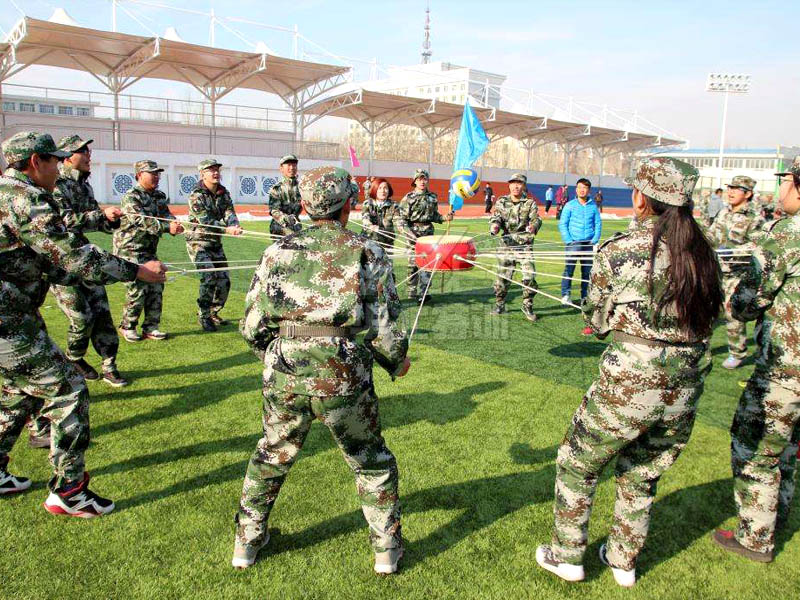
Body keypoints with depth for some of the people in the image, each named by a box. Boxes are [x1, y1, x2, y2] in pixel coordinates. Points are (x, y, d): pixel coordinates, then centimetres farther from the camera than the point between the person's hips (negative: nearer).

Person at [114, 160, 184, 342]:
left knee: (156, 287, 4)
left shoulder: (160, 196, 11)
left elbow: (166, 215, 1)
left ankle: (150, 327, 13)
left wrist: (174, 223, -24)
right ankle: (127, 327, 9)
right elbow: (142, 221, -27)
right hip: (130, 250, -8)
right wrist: (168, 227, -39)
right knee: (138, 289, -9)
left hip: (149, 250, 8)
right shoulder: (130, 197, -14)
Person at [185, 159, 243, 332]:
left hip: (216, 243, 7)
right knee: (209, 276, -20)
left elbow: (229, 212, -8)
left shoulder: (224, 193, 5)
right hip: (198, 242, -6)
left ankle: (213, 313, 23)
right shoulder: (196, 195, -14)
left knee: (224, 280, 5)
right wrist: (227, 229, -35)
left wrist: (234, 226, -31)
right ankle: (203, 316, -7)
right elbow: (205, 221, -24)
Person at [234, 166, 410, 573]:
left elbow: (252, 327, 4)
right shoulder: (367, 253, -3)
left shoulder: (278, 252, 3)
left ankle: (247, 543, 39)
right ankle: (386, 548, 32)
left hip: (284, 376, 2)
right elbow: (384, 328, -5)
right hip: (344, 380, -2)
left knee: (271, 456, 26)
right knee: (372, 462, 21)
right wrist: (397, 362, 15)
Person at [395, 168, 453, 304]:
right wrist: (408, 232, -17)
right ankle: (412, 292, 13)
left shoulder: (432, 197, 10)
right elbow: (400, 218, -5)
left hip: (428, 233, 3)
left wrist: (445, 218, 2)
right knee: (413, 262, 3)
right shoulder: (409, 198, -3)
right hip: (414, 233, -3)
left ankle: (423, 293, -1)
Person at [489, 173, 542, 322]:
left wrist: (533, 226, -33)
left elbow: (536, 218, -9)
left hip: (525, 245, -1)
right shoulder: (501, 202, 8)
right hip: (506, 244, 1)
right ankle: (499, 304, 21)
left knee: (530, 277, -9)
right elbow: (496, 217, -1)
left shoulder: (530, 203, 4)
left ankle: (527, 306, 10)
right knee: (502, 276, 2)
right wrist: (494, 226, -25)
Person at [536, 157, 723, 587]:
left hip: (628, 384, -5)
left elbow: (596, 319, -2)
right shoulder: (702, 252, 2)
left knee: (578, 464, 18)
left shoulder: (620, 250, -12)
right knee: (641, 476, 25)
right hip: (685, 390, 5)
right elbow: (709, 317, 8)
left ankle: (567, 556, 30)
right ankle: (623, 561, 40)